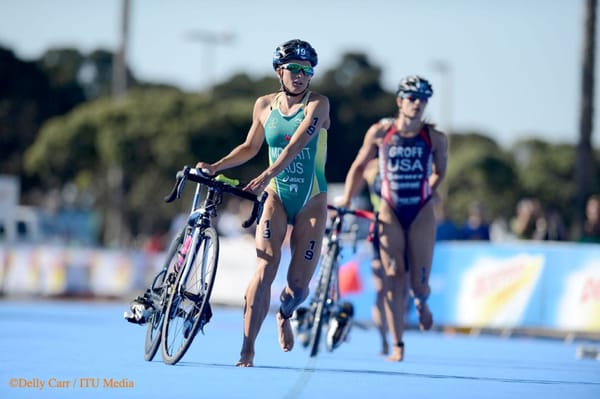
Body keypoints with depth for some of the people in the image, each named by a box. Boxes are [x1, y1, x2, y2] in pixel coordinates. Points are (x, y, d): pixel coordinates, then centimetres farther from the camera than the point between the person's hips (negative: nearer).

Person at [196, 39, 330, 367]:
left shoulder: (317, 104, -8)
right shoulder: (265, 105, 4)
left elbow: (298, 142, -24)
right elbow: (250, 147, 18)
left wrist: (268, 174, -37)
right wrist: (215, 167, 5)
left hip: (311, 200, -1)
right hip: (276, 196, 2)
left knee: (298, 284, 0)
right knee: (265, 270, -18)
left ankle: (284, 315, 37)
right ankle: (247, 351, -18)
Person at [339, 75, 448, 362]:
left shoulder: (435, 138, -2)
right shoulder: (380, 132, -1)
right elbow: (359, 166, 10)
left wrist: (428, 192, 6)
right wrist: (346, 200, 6)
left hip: (421, 213, 0)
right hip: (391, 212, 0)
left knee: (419, 284, -2)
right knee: (394, 279, -8)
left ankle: (421, 302, 38)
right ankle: (397, 346, -2)